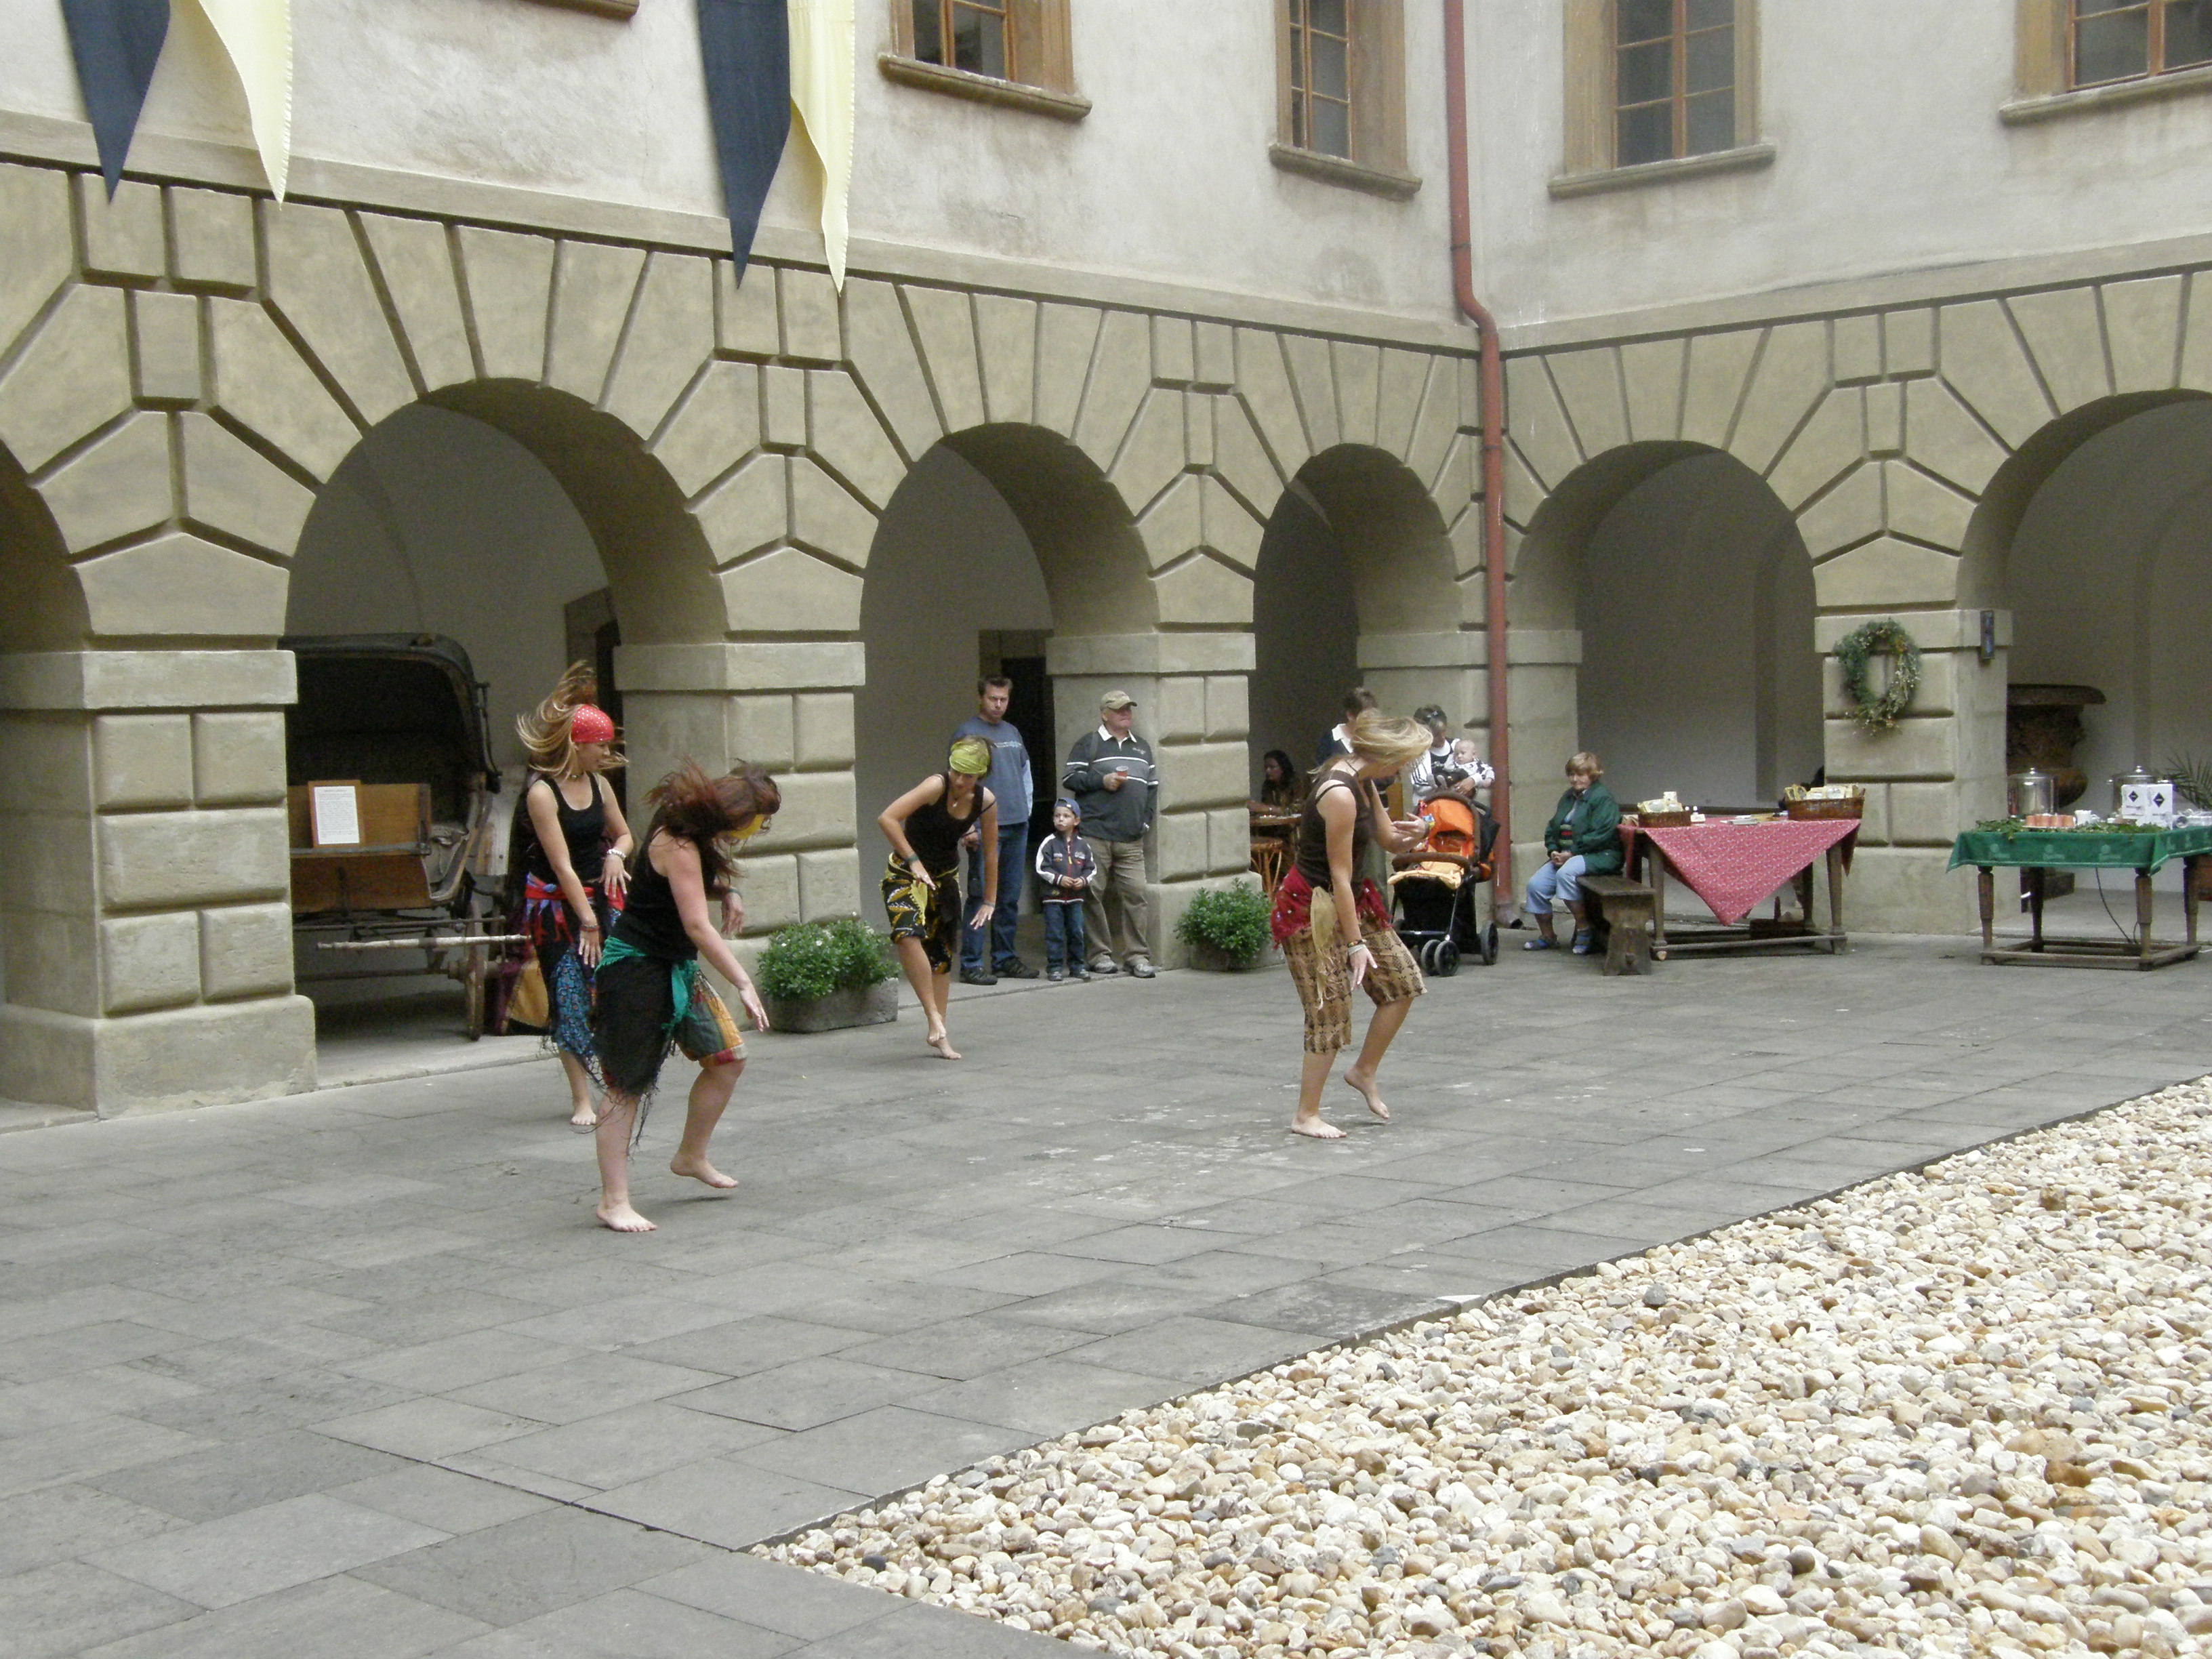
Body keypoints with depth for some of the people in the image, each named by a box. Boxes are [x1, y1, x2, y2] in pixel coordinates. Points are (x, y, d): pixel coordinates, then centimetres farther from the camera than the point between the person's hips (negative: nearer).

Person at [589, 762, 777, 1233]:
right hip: (637, 969, -10)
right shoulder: (677, 844, -22)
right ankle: (614, 1200, -2)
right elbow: (697, 926, -26)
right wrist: (744, 984, -24)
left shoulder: (696, 836, 6)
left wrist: (727, 893, 3)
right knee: (629, 1085, -6)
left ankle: (691, 1158, 28)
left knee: (728, 1055, 11)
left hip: (677, 969, 10)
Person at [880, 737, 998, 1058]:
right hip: (906, 873, -5)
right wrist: (913, 861, -28)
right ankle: (933, 1017, -23)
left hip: (946, 876, 5)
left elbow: (991, 852, 4)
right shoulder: (937, 785, -23)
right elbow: (887, 819, -29)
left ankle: (937, 1033, 20)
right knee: (908, 933, -31)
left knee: (941, 954, 8)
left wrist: (989, 902, 7)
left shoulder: (985, 802, -8)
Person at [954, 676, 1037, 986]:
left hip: (1017, 826, 7)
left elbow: (1026, 773, 26)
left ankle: (1004, 958, 19)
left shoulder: (1013, 733, 17)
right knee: (981, 896, -8)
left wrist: (1026, 810, 16)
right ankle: (971, 964, -6)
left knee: (1010, 897, 11)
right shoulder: (967, 734, -4)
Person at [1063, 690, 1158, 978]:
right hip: (1095, 835, -4)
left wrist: (1145, 820, 12)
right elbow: (1069, 778, -1)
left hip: (1131, 838, 4)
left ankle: (1137, 955, 1)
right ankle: (1100, 954, 5)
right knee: (1093, 894, -4)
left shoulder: (1142, 747, 22)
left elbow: (1153, 785, 23)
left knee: (1134, 894, -4)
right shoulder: (1088, 744, 5)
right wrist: (1102, 781, -10)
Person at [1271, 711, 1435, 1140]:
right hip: (1312, 908, -10)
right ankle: (1306, 1116, 5)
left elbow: (1387, 839, 14)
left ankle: (1365, 1072, 24)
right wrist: (1356, 943, -21)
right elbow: (1340, 874, -23)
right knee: (1331, 1010, -6)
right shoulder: (1339, 795, -24)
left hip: (1350, 899, 10)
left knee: (1402, 983, 8)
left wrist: (1407, 837, -11)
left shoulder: (1362, 782, 5)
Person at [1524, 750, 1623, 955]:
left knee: (1566, 873, -36)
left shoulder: (1603, 798, -8)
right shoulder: (1568, 798, 19)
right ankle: (1547, 936, 6)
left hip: (1600, 856, -8)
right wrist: (1554, 851, 1)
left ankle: (1584, 929, -22)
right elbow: (1552, 829, 21)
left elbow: (1600, 834, -18)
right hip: (1565, 855, 8)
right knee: (1536, 884, -11)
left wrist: (1572, 853, -18)